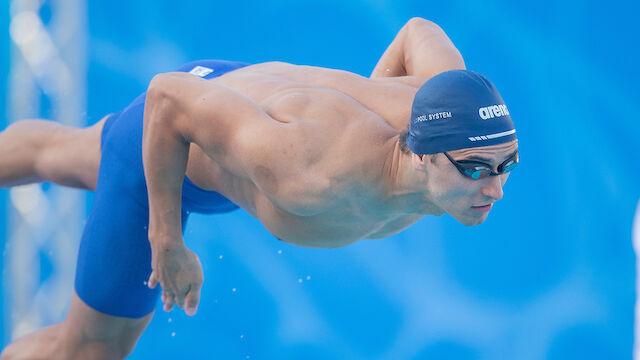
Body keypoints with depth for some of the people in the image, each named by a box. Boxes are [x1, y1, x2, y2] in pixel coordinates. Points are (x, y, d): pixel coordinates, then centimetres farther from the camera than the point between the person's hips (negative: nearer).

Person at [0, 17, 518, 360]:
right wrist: (165, 240, -27)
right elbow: (169, 95, -37)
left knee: (63, 156, 36)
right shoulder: (317, 175, -50)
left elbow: (419, 34, -9)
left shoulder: (453, 112, -33)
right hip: (164, 134, -7)